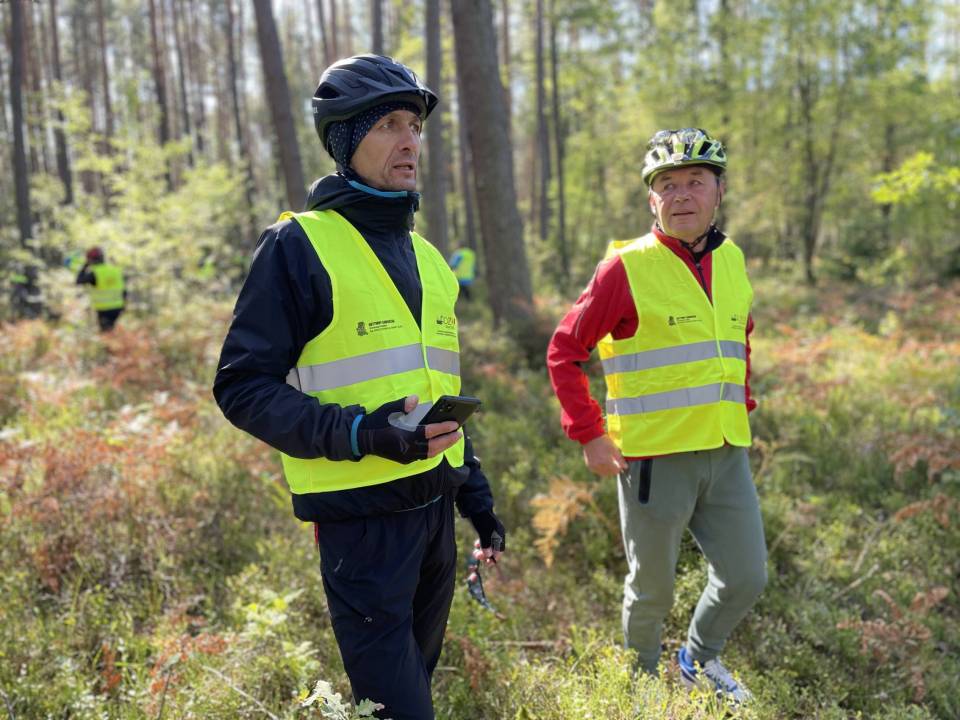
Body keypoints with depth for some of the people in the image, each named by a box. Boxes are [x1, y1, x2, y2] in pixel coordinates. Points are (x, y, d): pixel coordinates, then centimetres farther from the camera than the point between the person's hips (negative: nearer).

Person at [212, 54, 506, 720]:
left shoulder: (427, 257, 14)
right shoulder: (299, 246, -9)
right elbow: (243, 387, -12)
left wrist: (479, 500, 19)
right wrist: (361, 433, -25)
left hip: (434, 508, 7)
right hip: (361, 515, -7)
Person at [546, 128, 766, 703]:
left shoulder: (732, 259, 8)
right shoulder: (628, 268, -10)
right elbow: (565, 352, -7)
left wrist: (743, 410, 16)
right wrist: (589, 435, -11)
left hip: (727, 454, 5)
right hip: (655, 457, -5)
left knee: (747, 579, 12)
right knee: (653, 590, 9)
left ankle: (700, 659, 40)